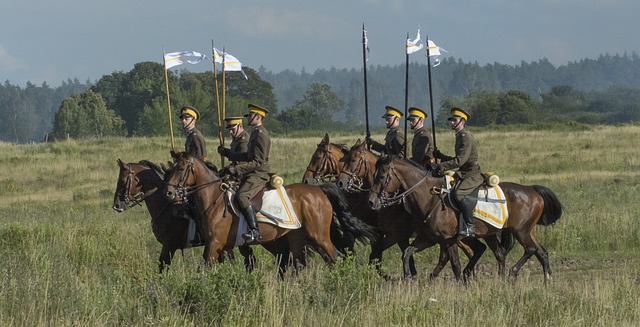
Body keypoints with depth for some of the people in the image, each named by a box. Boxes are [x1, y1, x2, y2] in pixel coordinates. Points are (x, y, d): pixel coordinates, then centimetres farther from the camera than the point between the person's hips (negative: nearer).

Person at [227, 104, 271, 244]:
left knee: (242, 196, -31)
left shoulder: (261, 135, -13)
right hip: (251, 175, 11)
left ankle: (254, 231, -36)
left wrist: (238, 169, -21)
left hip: (258, 175, -11)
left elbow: (258, 162, -19)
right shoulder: (255, 133, 19)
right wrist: (236, 166, 8)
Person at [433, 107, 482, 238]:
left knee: (459, 193, -31)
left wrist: (443, 166, -21)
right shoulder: (459, 136, 19)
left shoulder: (466, 137, -13)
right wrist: (440, 156, 21)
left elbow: (461, 160, -21)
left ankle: (469, 226, -29)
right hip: (464, 174, 11)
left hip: (472, 175, -11)